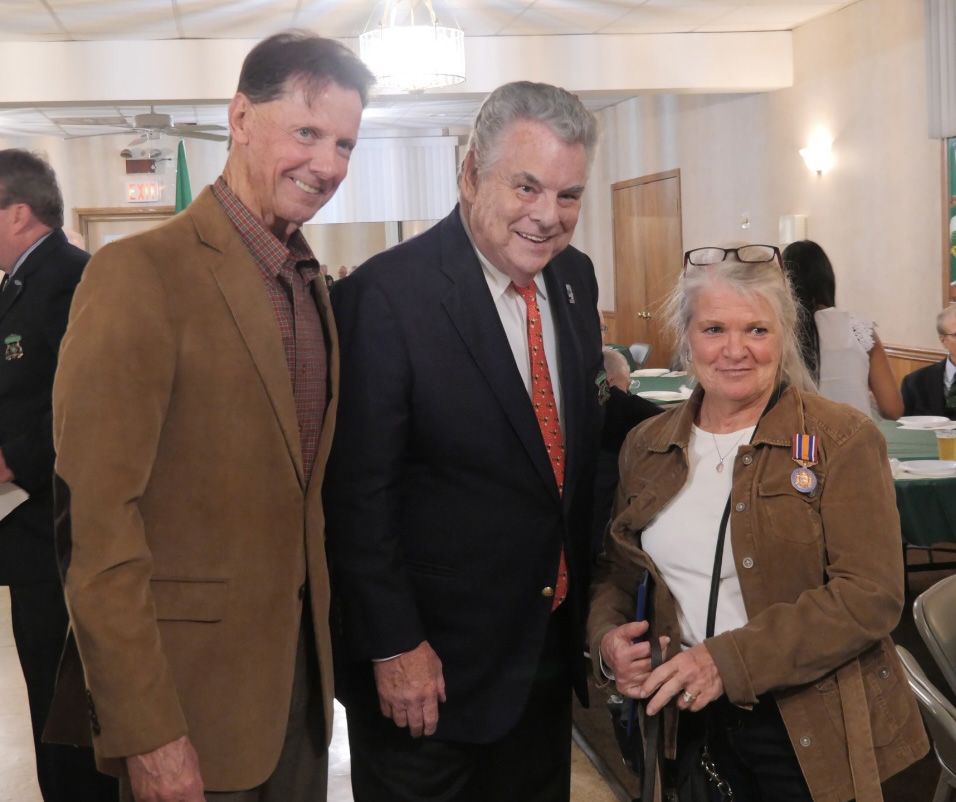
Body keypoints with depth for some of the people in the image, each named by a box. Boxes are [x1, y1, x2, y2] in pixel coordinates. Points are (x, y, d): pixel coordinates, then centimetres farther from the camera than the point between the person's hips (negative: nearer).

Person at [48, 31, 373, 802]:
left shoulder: (312, 282, 8)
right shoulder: (139, 274, -16)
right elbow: (98, 523, -19)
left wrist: (325, 640, 11)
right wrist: (145, 732, -19)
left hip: (300, 671, 7)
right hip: (192, 685, -7)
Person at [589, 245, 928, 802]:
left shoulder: (844, 440, -10)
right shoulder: (647, 446, 4)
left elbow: (872, 595, -17)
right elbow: (618, 571, 13)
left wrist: (729, 660, -24)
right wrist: (607, 638, -9)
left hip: (816, 732, -3)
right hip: (691, 721, 4)